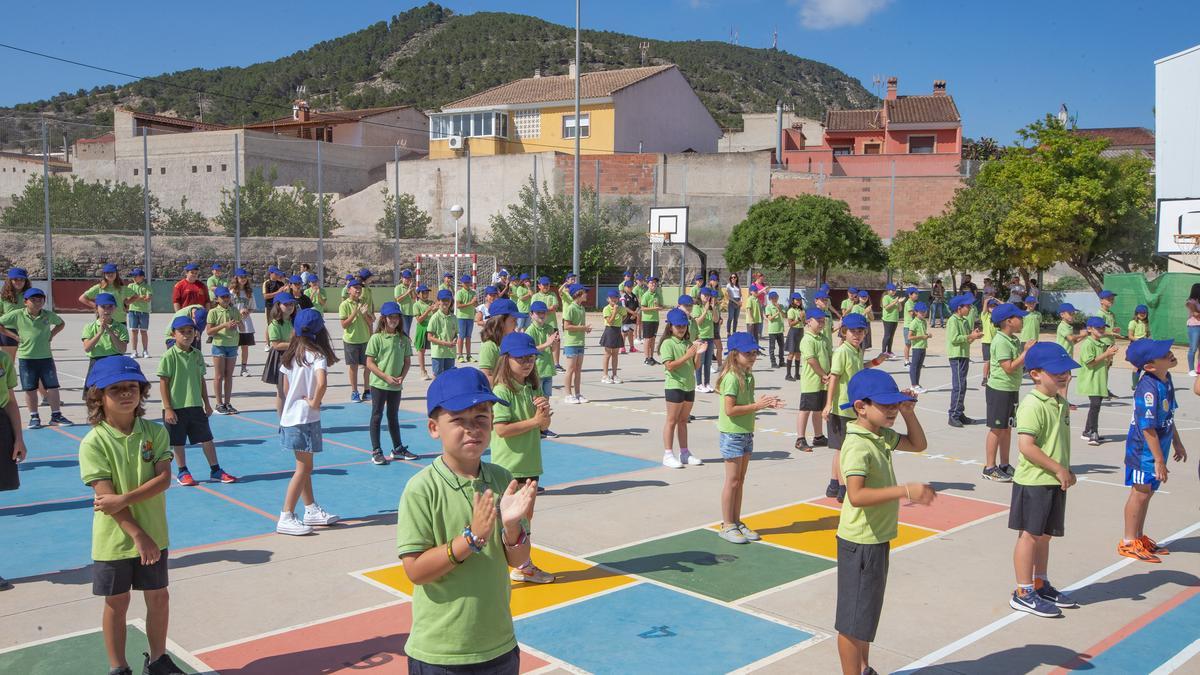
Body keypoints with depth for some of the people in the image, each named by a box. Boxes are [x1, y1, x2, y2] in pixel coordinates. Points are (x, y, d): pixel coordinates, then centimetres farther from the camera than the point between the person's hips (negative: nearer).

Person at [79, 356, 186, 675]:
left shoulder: (155, 433, -3)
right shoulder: (94, 442, -13)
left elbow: (164, 478, -11)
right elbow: (105, 494, -17)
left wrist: (124, 498, -24)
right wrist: (138, 534, -21)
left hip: (153, 535, 3)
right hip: (115, 539, -3)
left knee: (158, 598, 13)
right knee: (117, 604, 11)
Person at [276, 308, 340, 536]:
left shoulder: (290, 355, 7)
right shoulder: (317, 355, -15)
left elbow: (285, 388, 12)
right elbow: (321, 383, -30)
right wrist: (314, 402, -15)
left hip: (290, 416, 8)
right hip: (306, 418, -8)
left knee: (304, 467, 17)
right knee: (304, 468, -1)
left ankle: (312, 510, 27)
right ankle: (286, 518, 0)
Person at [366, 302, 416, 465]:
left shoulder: (403, 339, 3)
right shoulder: (376, 338, -9)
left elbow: (407, 361, 8)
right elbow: (370, 363, -10)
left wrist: (402, 377, -8)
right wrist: (386, 377, -16)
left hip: (396, 386, 4)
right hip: (379, 384, -4)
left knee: (393, 417, 16)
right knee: (377, 416, 4)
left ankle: (398, 449, 26)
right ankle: (376, 452, 11)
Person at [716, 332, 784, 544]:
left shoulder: (748, 377, 9)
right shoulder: (731, 378, -18)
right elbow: (730, 409, -24)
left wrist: (766, 403, -1)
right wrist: (757, 405, -20)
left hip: (747, 433, 8)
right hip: (732, 434, -8)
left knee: (740, 480, 14)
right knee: (732, 481, -1)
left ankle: (737, 522, 23)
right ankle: (727, 525, 9)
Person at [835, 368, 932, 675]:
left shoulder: (881, 436, 6)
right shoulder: (858, 446, -24)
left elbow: (918, 444, 21)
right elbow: (856, 495, -37)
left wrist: (908, 412, 5)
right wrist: (905, 491, -40)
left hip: (877, 539, 10)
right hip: (860, 544, -10)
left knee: (868, 610, 24)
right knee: (853, 618, 3)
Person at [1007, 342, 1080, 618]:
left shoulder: (1061, 403, 11)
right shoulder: (1032, 405, -18)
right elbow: (1026, 445, -25)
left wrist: (1066, 470, 12)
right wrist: (1058, 469, -20)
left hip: (1055, 482, 9)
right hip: (1034, 482, -9)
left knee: (1044, 535, 18)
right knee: (1029, 535, 0)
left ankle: (1040, 584, 32)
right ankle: (1023, 593, 8)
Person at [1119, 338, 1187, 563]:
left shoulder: (1166, 379, 2)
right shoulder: (1148, 389, -27)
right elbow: (1148, 428, -25)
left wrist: (1177, 442, 23)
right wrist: (1159, 460, -22)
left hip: (1158, 446, 9)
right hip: (1144, 449, -9)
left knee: (1147, 492, 18)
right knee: (1140, 493, 1)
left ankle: (1140, 537, 32)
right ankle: (1128, 542, 14)